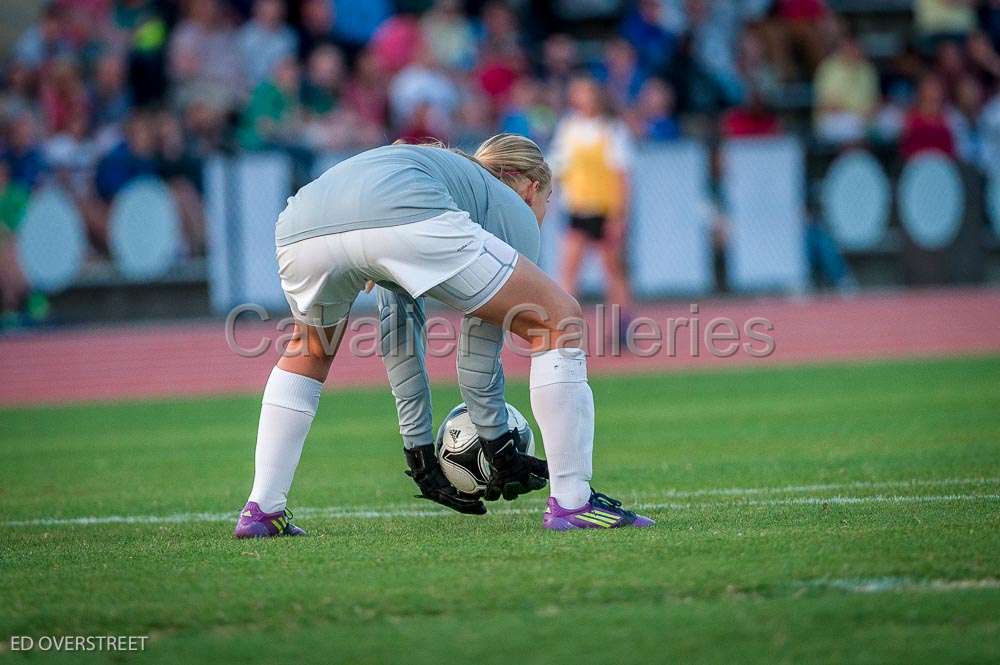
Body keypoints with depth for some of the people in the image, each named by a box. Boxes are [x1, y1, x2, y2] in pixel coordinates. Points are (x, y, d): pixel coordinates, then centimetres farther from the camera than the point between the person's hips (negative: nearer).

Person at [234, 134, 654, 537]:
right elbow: (478, 357, 26)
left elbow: (397, 345, 46)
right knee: (558, 321, 9)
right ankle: (572, 503, 5)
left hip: (300, 227, 7)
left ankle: (261, 511, 26)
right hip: (403, 219, -7)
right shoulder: (515, 212, 28)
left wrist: (418, 450, 50)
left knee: (310, 352, 38)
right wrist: (499, 449, 38)